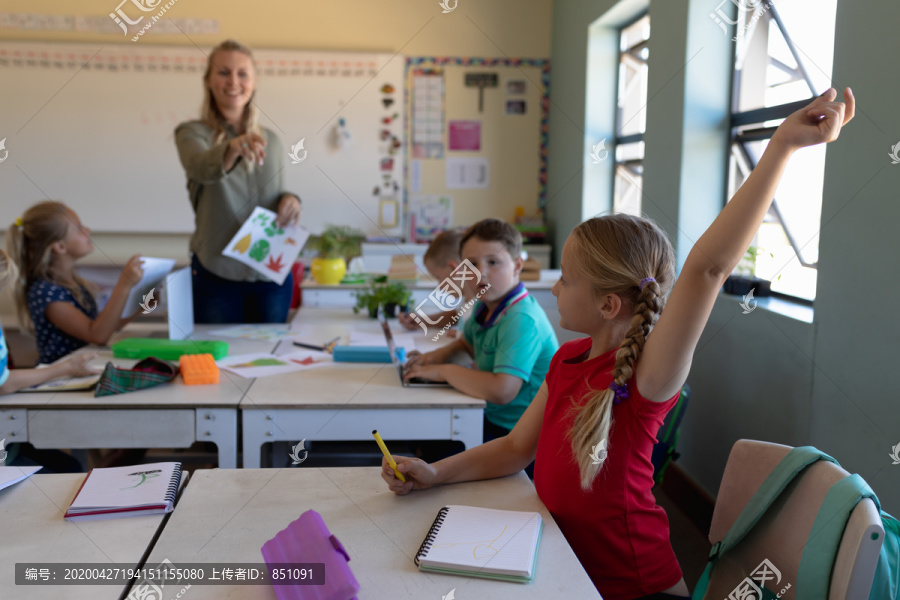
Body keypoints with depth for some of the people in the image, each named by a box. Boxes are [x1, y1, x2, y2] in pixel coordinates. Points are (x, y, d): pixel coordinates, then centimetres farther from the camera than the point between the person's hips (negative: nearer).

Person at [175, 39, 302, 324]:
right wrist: (232, 149, -48)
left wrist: (290, 200, -8)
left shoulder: (270, 140, 9)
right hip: (216, 275, -3)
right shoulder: (192, 133, -4)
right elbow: (201, 167, -26)